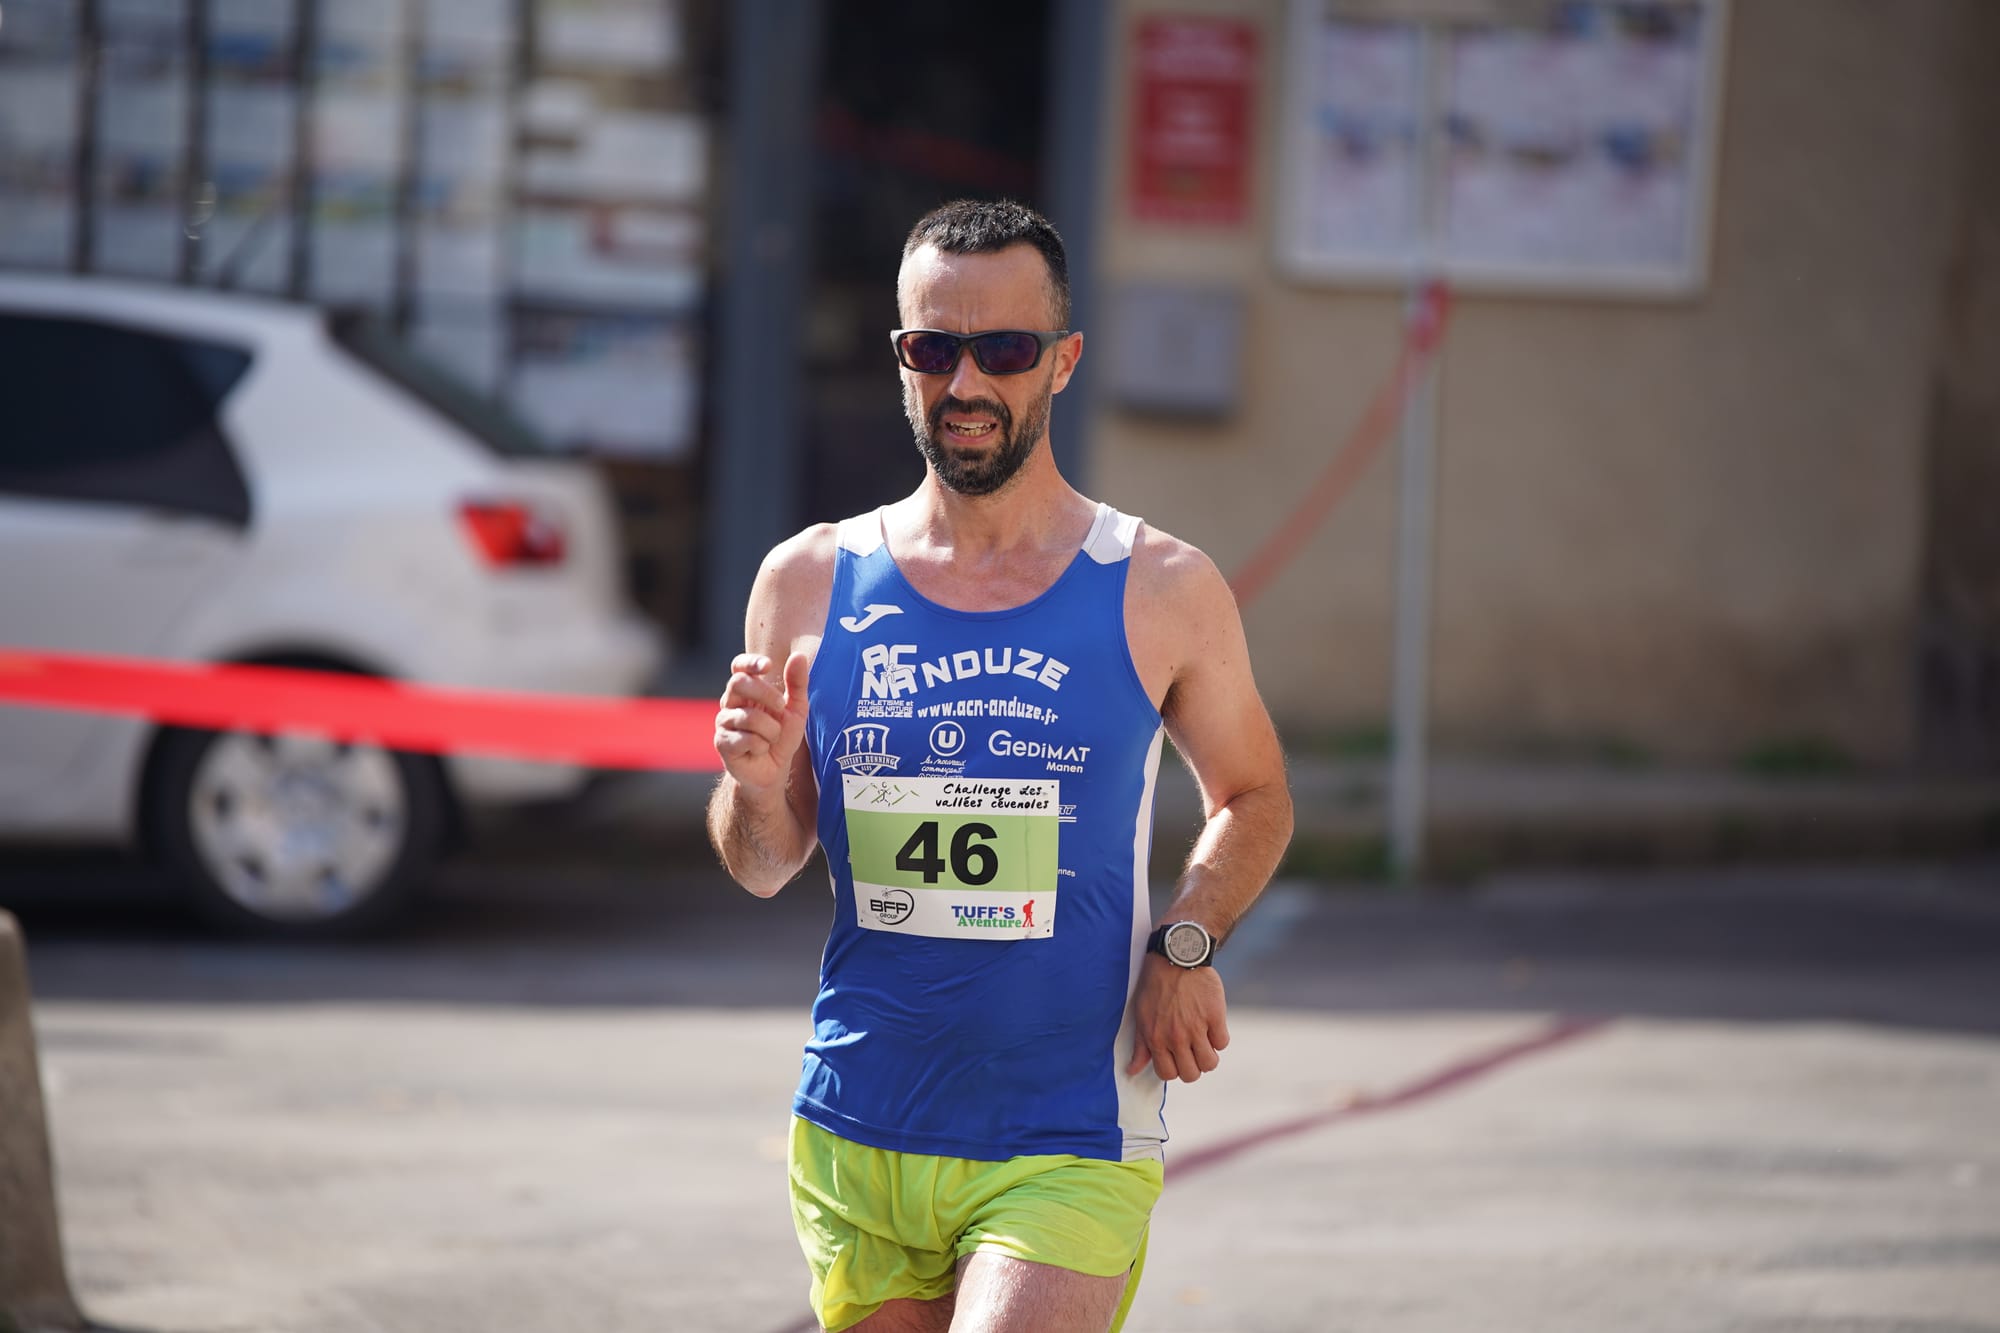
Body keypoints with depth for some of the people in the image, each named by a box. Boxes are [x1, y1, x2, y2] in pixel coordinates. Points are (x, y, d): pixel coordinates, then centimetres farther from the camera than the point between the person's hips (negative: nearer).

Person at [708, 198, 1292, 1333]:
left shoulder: (1164, 592, -1)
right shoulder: (812, 583, 4)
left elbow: (1254, 799, 15)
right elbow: (766, 870, 11)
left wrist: (1188, 944, -4)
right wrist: (755, 792, -12)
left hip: (1071, 1153, -3)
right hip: (856, 1143, 3)